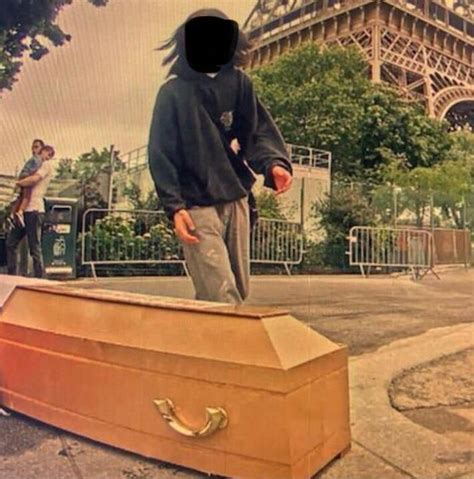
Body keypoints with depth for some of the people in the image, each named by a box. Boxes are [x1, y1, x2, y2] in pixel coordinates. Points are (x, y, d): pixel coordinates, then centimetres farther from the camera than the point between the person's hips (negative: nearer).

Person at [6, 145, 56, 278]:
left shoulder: (47, 164, 0)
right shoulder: (40, 166, 27)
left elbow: (34, 179, -15)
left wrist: (18, 183, -2)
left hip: (34, 210, -9)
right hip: (25, 210, 9)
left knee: (34, 248, -7)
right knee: (11, 242, 9)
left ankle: (40, 279, -1)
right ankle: (11, 276, 14)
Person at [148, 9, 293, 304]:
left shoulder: (239, 84, 9)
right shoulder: (174, 93, 0)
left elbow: (259, 131, 2)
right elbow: (161, 155, -3)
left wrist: (274, 162, -20)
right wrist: (175, 206, -14)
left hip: (236, 199, 5)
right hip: (197, 204, -4)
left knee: (239, 289, 12)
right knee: (222, 296, -12)